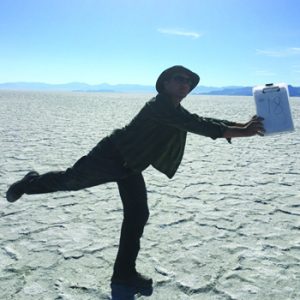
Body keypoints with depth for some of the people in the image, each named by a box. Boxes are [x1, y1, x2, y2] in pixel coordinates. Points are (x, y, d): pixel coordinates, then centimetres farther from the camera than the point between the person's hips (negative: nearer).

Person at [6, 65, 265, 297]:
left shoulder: (178, 111, 5)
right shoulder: (159, 105, -24)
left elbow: (203, 121, 2)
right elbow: (194, 124, -36)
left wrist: (242, 125, -10)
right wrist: (238, 133, -39)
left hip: (131, 168, 9)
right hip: (111, 154, -8)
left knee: (138, 216, 3)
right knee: (71, 180, 10)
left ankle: (124, 272, 14)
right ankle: (31, 183, 42)